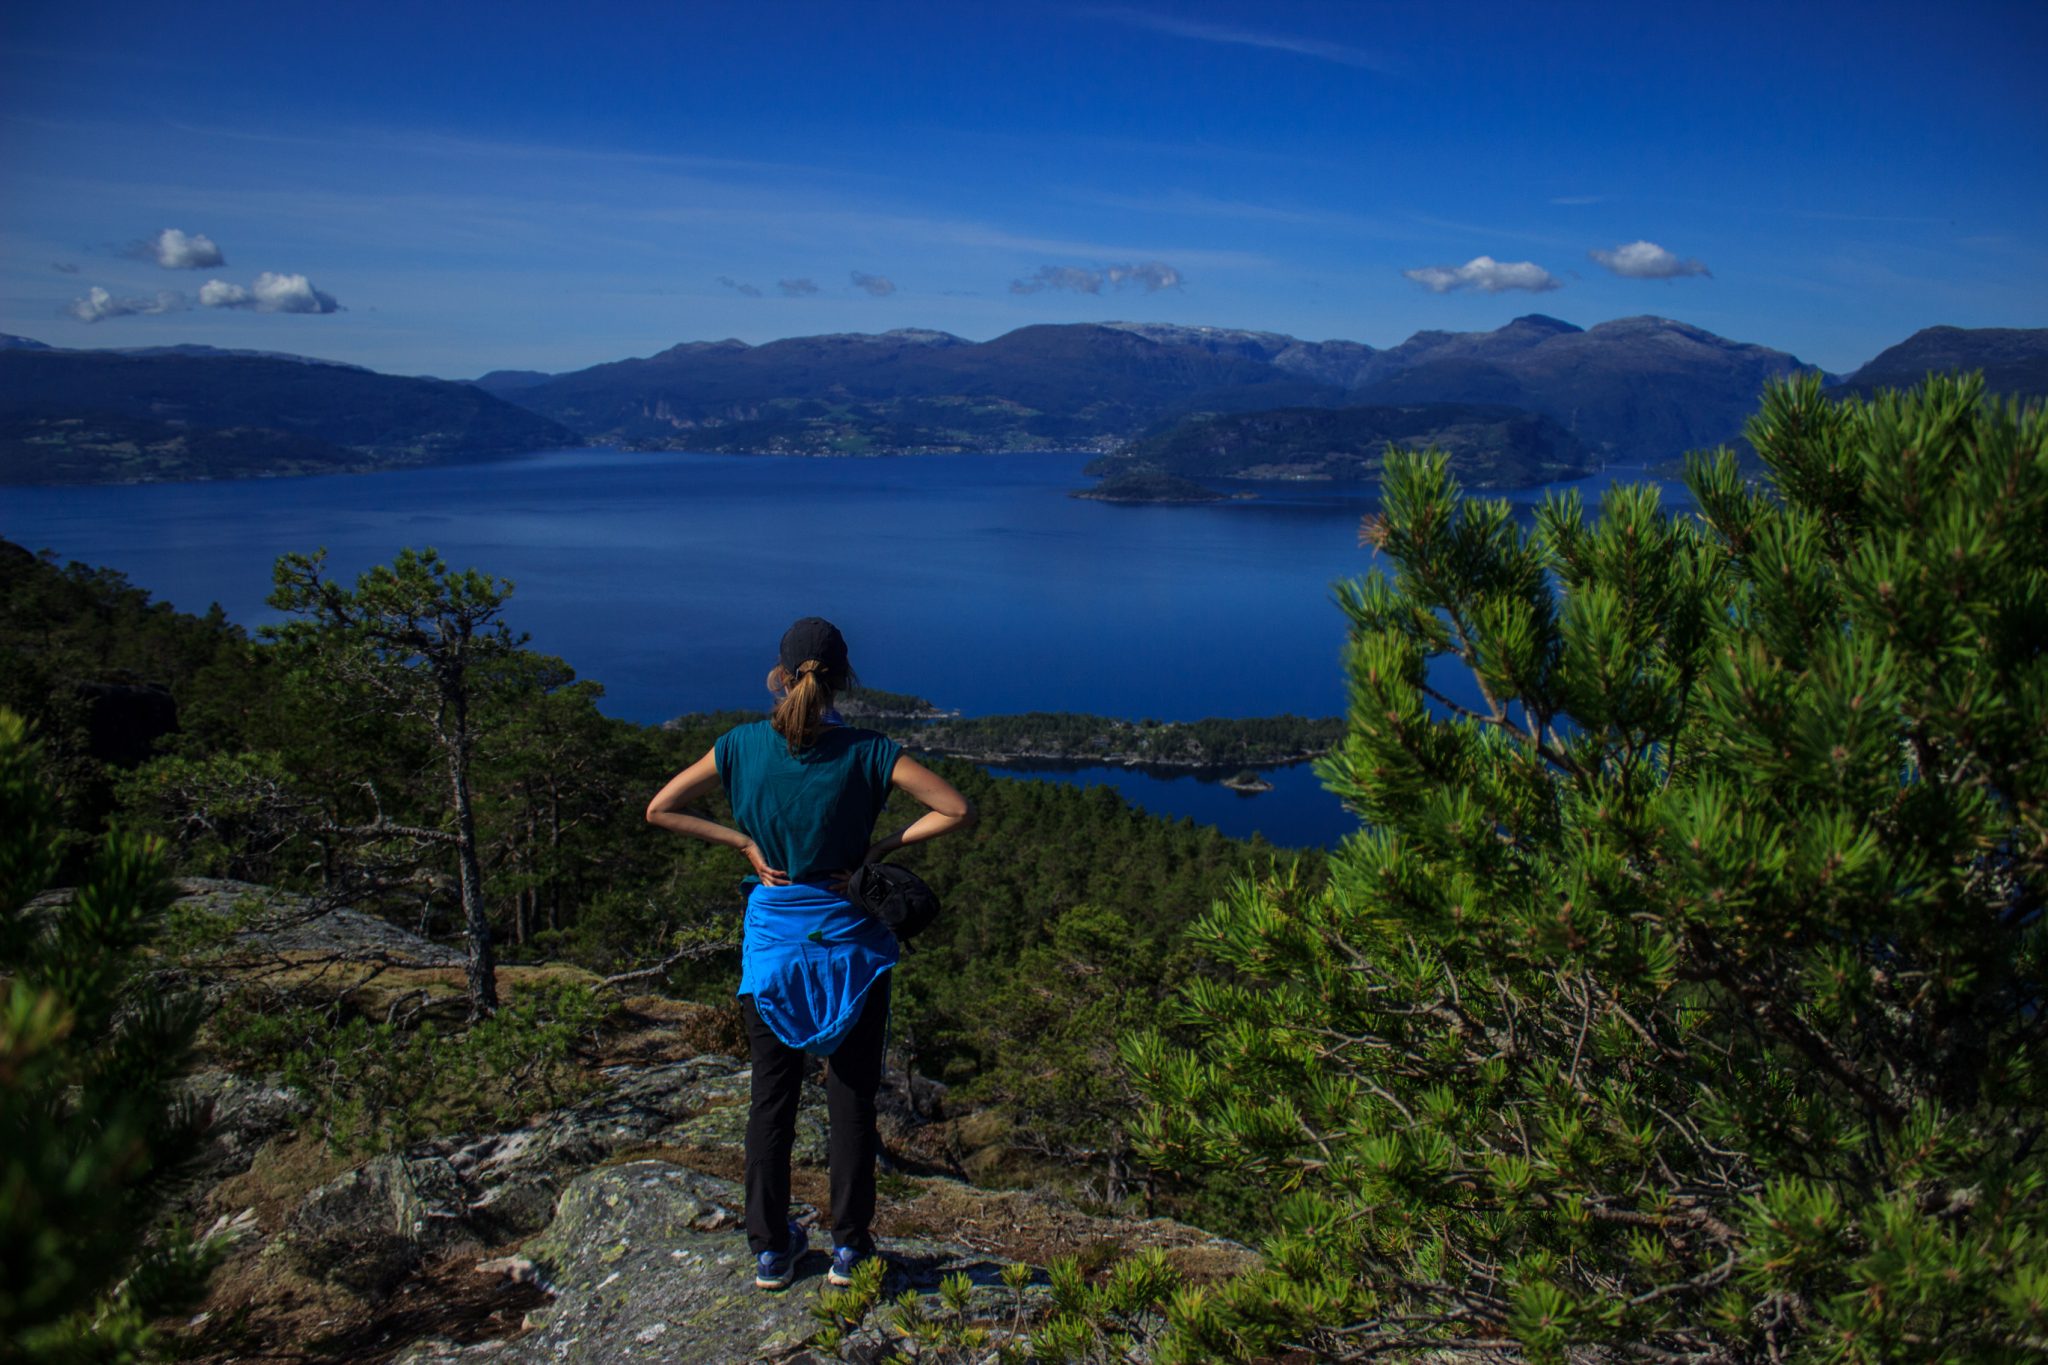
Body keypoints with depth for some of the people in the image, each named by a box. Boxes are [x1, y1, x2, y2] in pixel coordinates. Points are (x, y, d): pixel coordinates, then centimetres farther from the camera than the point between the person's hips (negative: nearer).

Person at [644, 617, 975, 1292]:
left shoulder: (742, 746, -6)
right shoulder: (867, 752, -12)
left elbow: (660, 810, -1)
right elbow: (957, 810, -14)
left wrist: (742, 841, -1)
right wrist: (885, 845, -7)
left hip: (772, 938, 2)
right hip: (850, 939, -1)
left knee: (772, 1097, 14)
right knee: (852, 1097, 11)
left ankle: (771, 1249, 23)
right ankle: (849, 1246, 21)